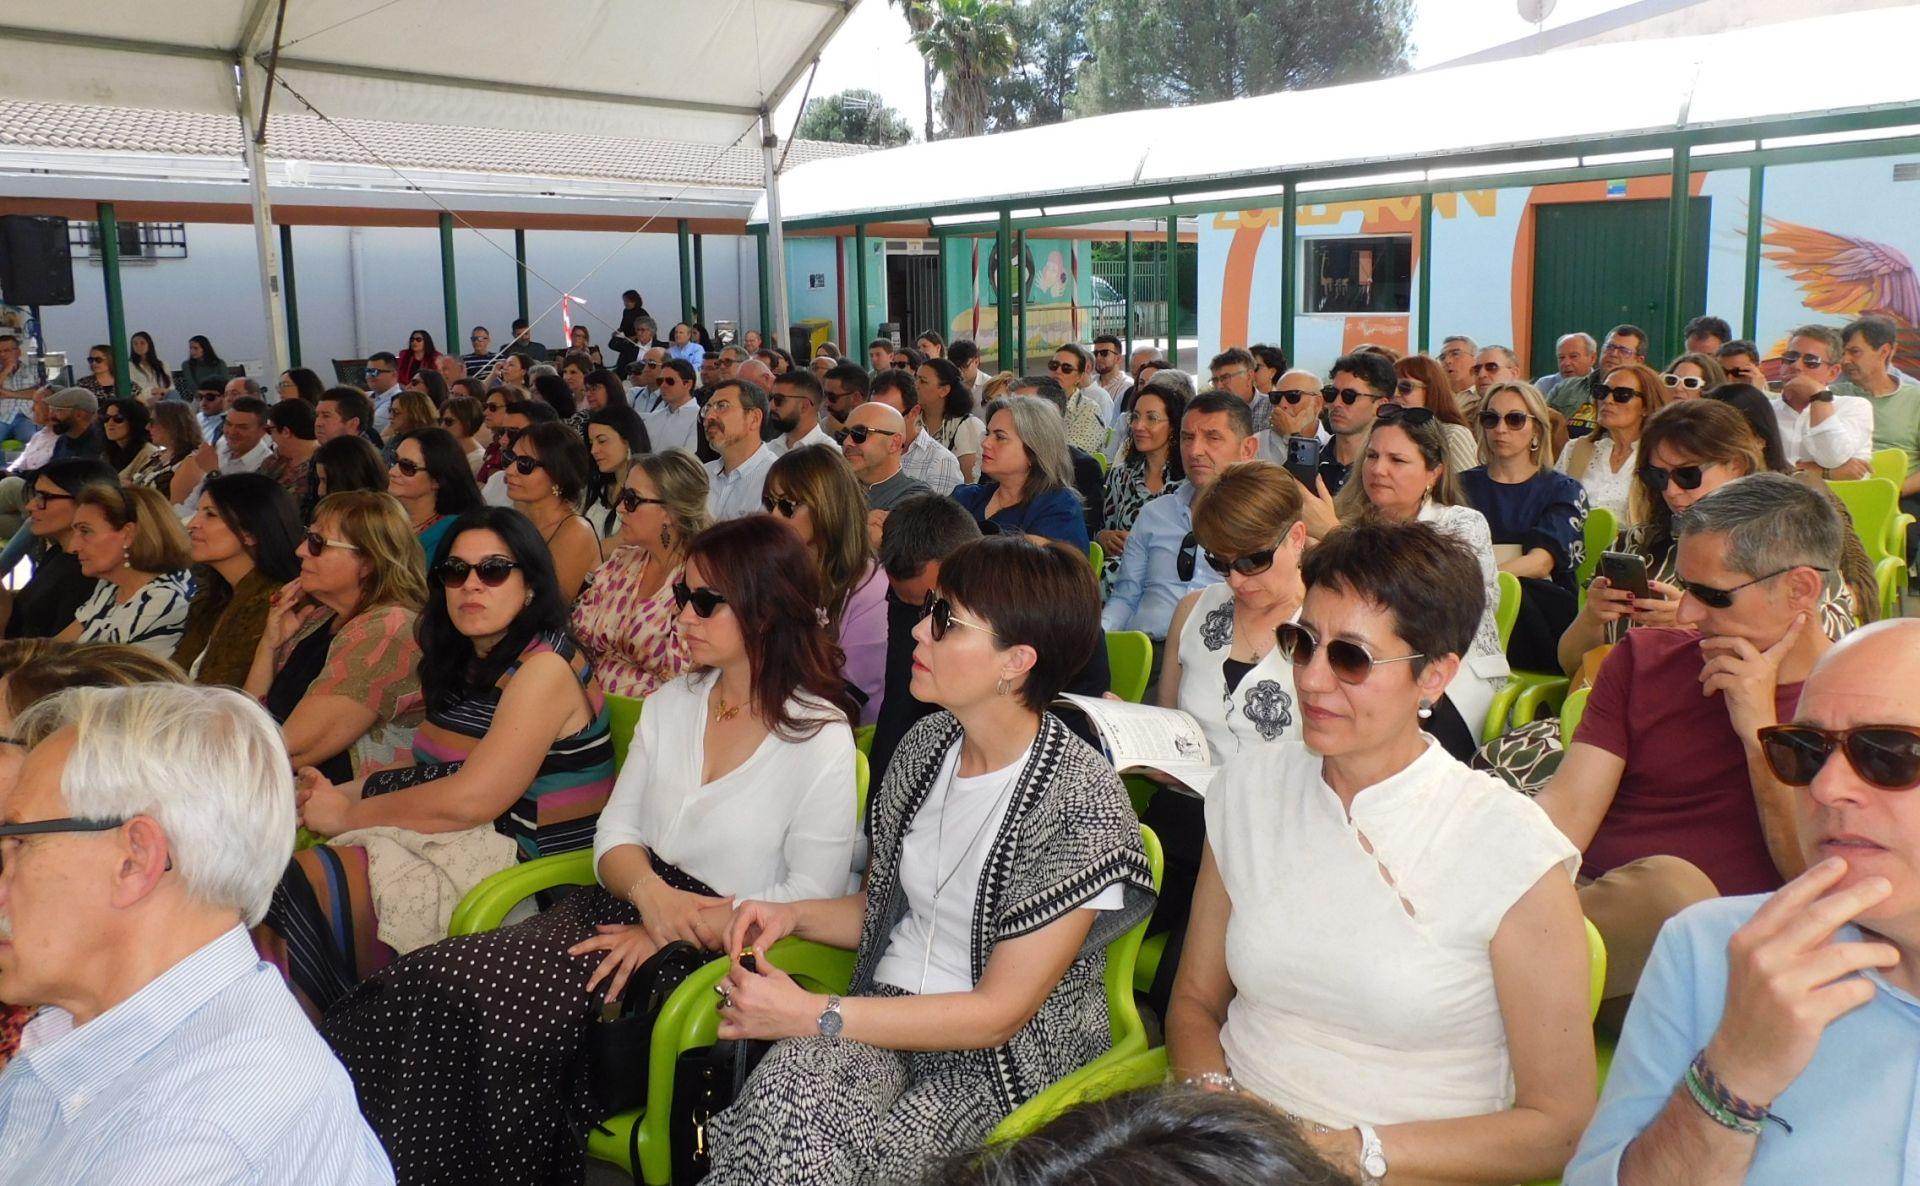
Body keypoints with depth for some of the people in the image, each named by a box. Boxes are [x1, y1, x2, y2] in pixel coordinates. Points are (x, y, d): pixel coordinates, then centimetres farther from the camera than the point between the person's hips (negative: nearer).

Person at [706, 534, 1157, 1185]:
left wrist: (812, 1015, -19)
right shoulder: (927, 743, 3)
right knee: (785, 1086, -29)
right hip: (883, 1016, 5)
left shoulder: (1082, 801, -17)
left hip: (1005, 1062, -5)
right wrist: (794, 914, -2)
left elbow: (999, 1013, -17)